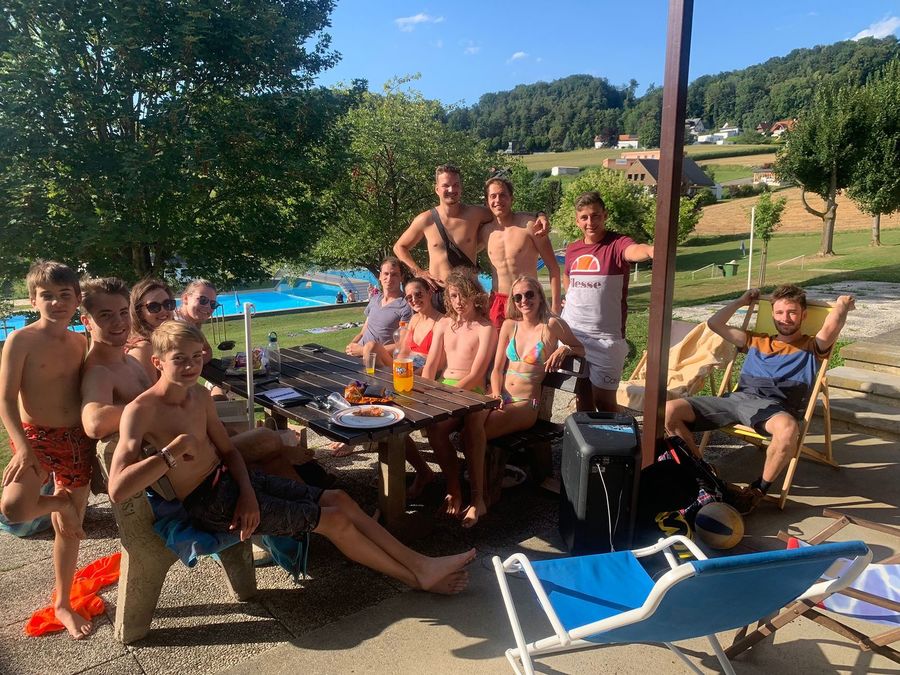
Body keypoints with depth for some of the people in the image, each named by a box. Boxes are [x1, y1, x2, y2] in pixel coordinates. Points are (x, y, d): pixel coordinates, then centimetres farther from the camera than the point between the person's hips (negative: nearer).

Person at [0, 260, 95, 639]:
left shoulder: (81, 342, 5)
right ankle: (59, 502, 3)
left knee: (70, 528, 12)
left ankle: (63, 604, 31)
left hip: (76, 439, 4)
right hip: (35, 437, -4)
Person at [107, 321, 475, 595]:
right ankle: (416, 578, 9)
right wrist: (172, 451, -33)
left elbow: (228, 450, 8)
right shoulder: (141, 411, -21)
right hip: (207, 503, -8)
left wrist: (248, 491, -8)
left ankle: (419, 563, 9)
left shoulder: (200, 395, 3)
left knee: (338, 498, 2)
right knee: (334, 519, -7)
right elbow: (117, 489, -30)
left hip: (231, 479, 8)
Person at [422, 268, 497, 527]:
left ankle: (477, 499, -28)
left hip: (472, 393, -3)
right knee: (434, 427, -30)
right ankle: (454, 491, -18)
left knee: (472, 424, -36)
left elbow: (476, 374, -9)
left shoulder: (485, 329, 1)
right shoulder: (444, 324, 17)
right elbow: (430, 365, 12)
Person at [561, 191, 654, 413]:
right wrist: (573, 300, 10)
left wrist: (650, 250, -58)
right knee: (581, 397, 14)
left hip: (604, 337, -5)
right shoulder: (572, 249, 7)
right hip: (571, 332, 5)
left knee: (604, 401, 2)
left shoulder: (617, 244, -10)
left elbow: (634, 250, -35)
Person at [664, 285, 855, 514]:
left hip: (772, 406, -4)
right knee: (669, 410, -17)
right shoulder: (756, 341, 31)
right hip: (735, 398, 4)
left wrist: (842, 305, 13)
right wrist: (741, 301, 35)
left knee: (788, 429, -42)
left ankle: (759, 488, -16)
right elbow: (714, 324, 26)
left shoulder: (811, 347, 18)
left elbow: (830, 330, -6)